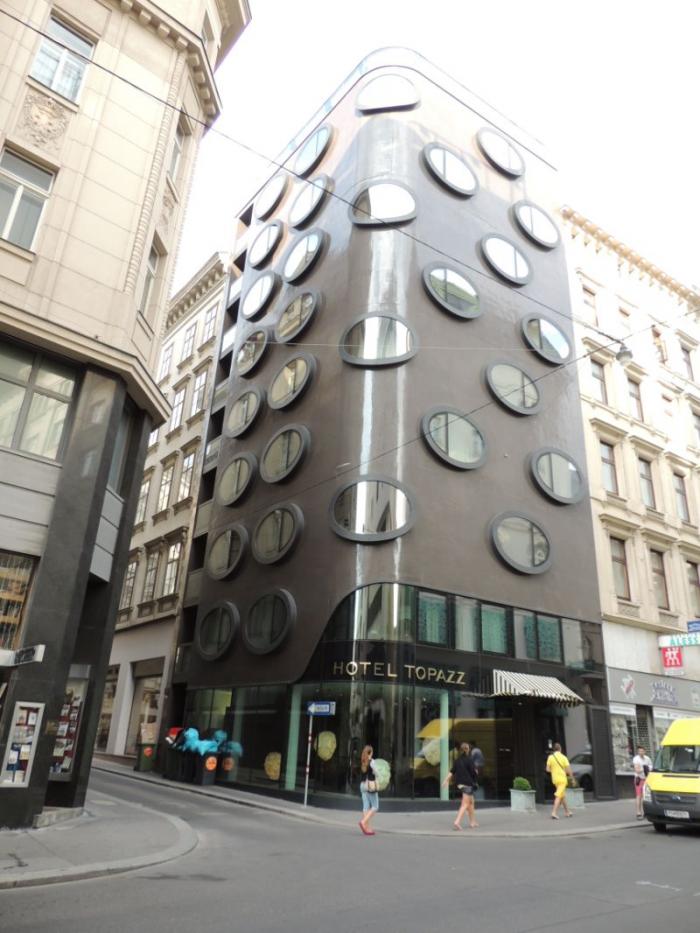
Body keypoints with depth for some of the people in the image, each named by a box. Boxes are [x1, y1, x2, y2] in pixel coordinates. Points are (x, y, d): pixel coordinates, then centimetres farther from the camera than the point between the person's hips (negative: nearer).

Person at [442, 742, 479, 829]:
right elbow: (473, 772, -12)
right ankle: (457, 822, -16)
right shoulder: (469, 759, -12)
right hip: (468, 784, -7)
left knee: (471, 802, 20)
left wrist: (446, 780, 4)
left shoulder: (457, 760, 5)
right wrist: (476, 771, 9)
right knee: (465, 804, -4)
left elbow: (452, 771, 3)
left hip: (460, 784, 7)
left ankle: (472, 822, 25)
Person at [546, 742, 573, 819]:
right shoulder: (563, 757, -9)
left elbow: (548, 769, -1)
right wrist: (572, 778, 5)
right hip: (562, 779, -4)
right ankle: (554, 813, -16)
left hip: (555, 779, 4)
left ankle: (567, 812, 29)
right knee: (558, 796, -6)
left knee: (563, 795, 20)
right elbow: (568, 770, -11)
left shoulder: (550, 757, 0)